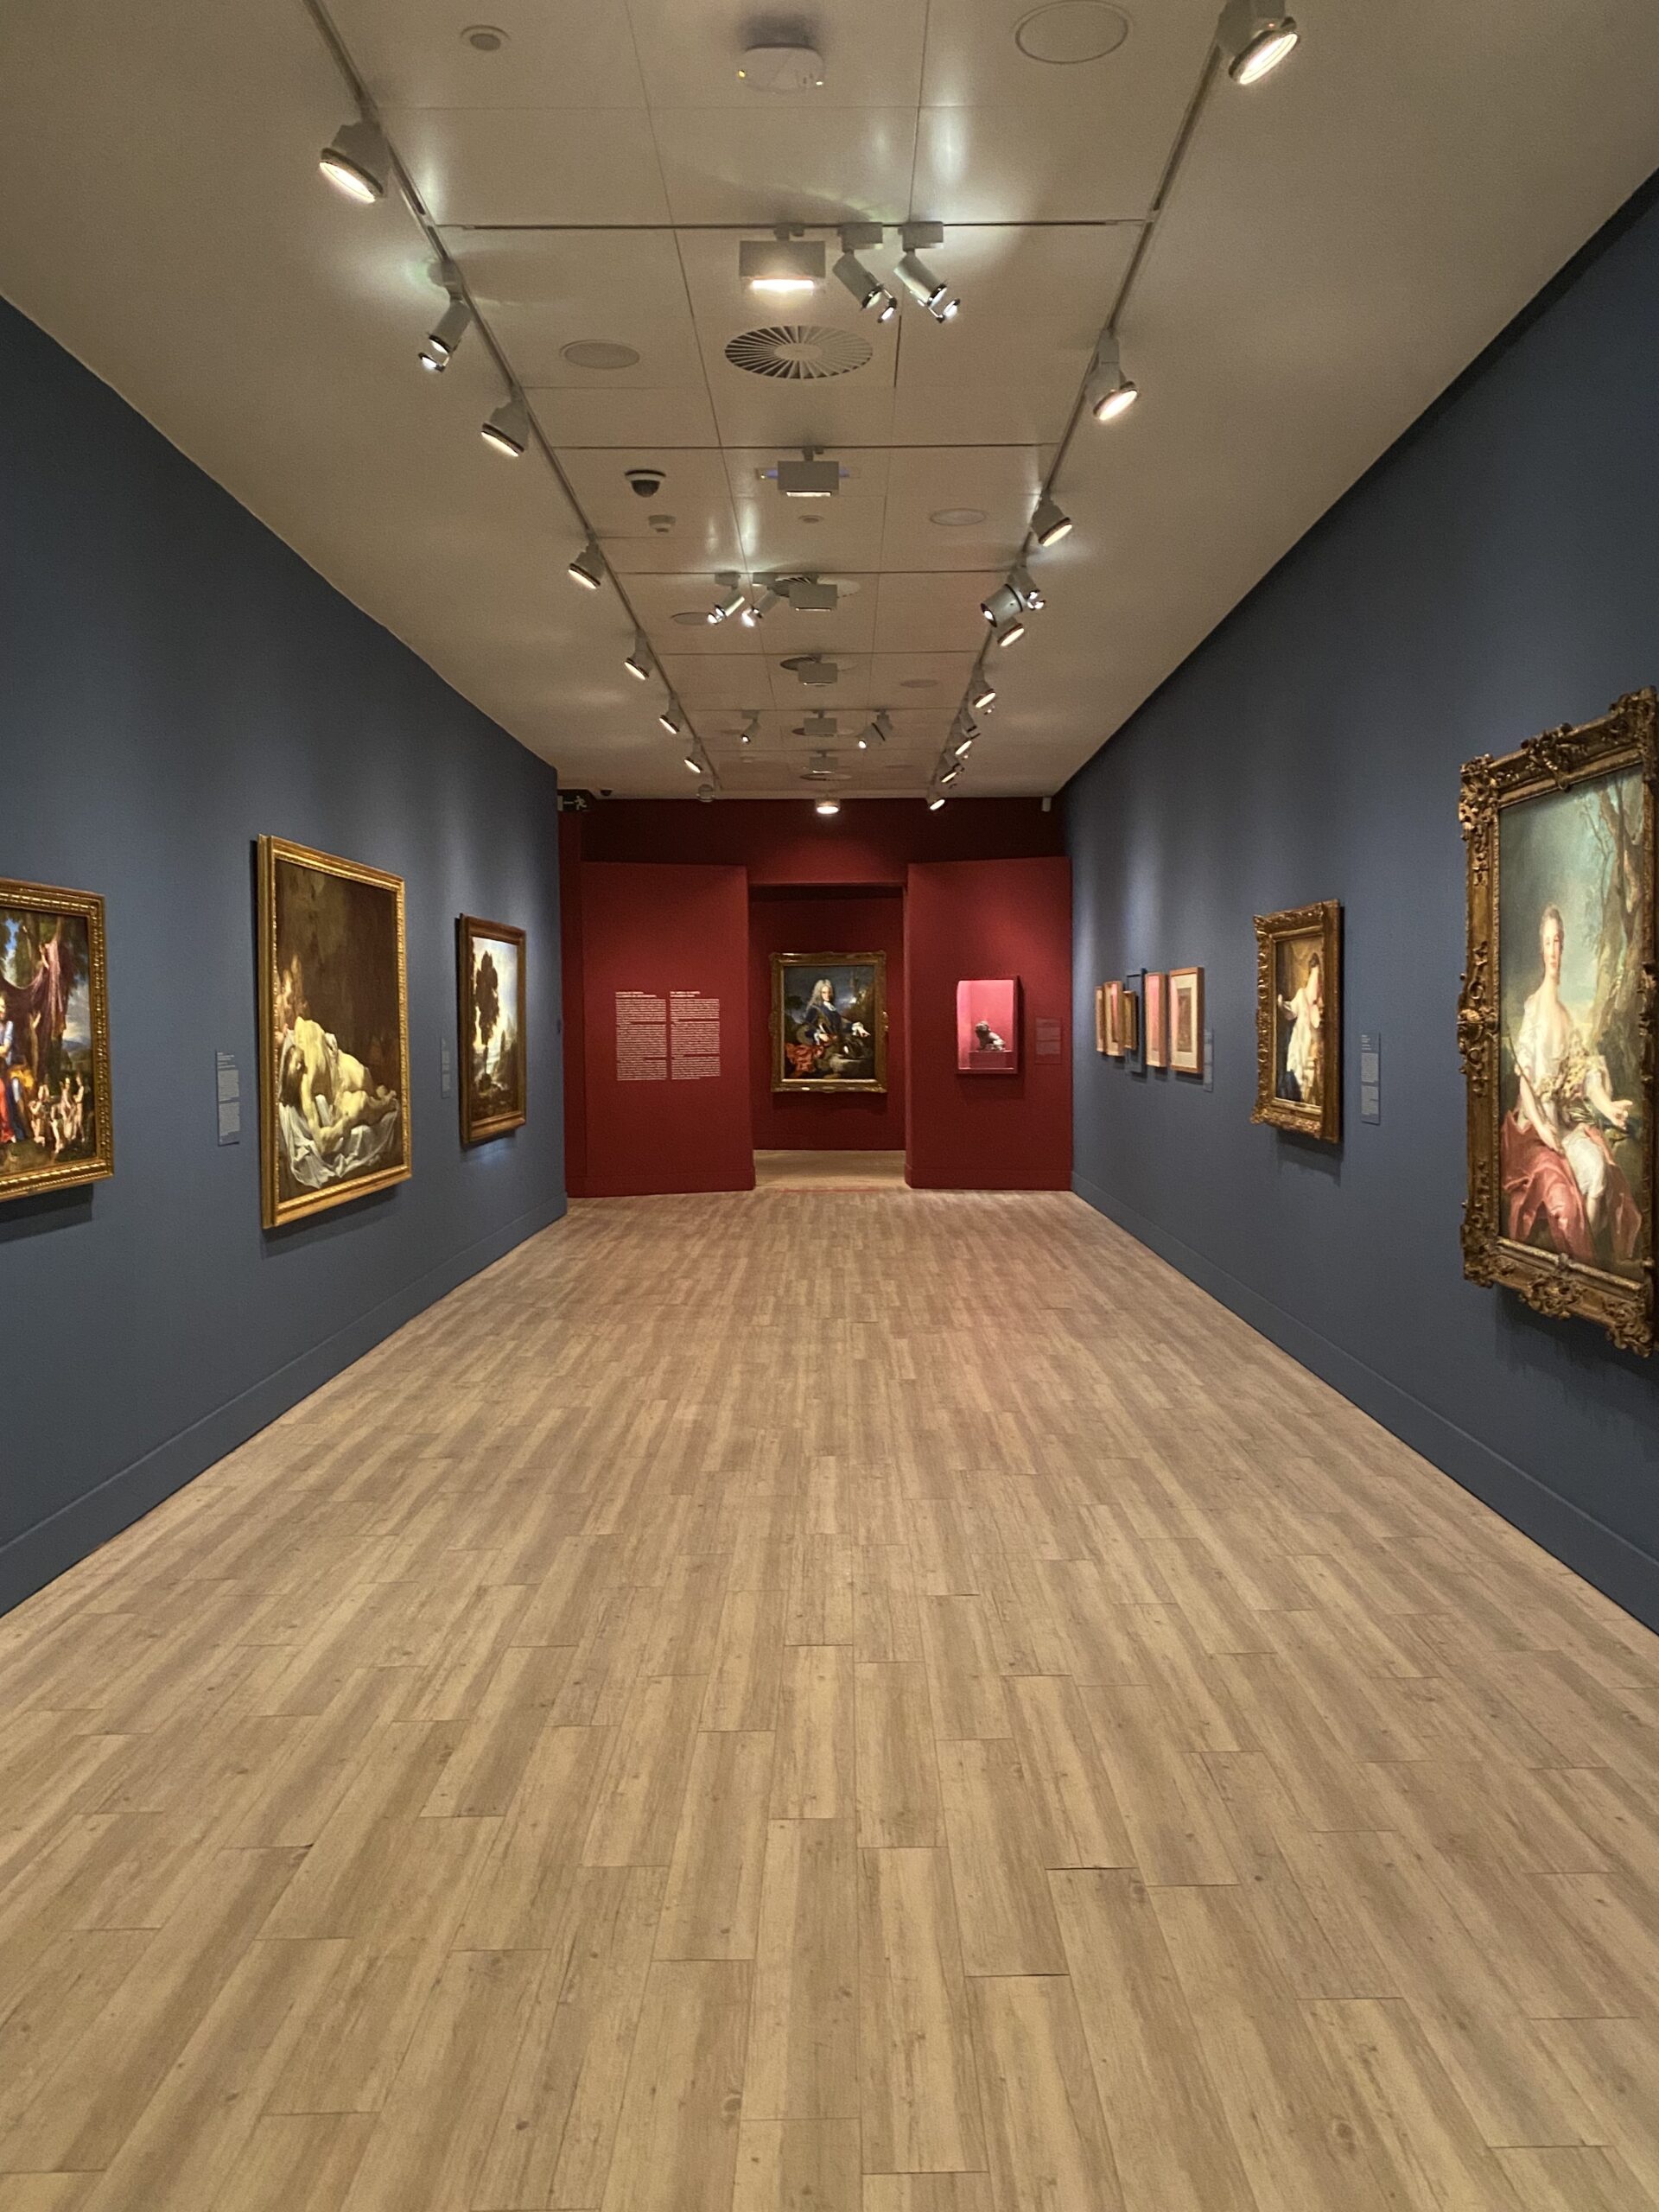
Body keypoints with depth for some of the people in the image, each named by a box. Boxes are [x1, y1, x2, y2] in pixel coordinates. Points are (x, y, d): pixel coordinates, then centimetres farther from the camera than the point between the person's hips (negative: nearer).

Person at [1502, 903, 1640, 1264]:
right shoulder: (1531, 1008, 0)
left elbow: (1587, 1069, 5)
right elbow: (1523, 1077, -5)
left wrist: (1609, 1106, -13)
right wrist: (1540, 1125, -18)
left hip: (1571, 1117, 3)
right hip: (1535, 1120, -3)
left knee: (1598, 1168, -25)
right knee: (1556, 1189, -28)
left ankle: (1584, 1253, -13)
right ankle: (1575, 1259, -12)